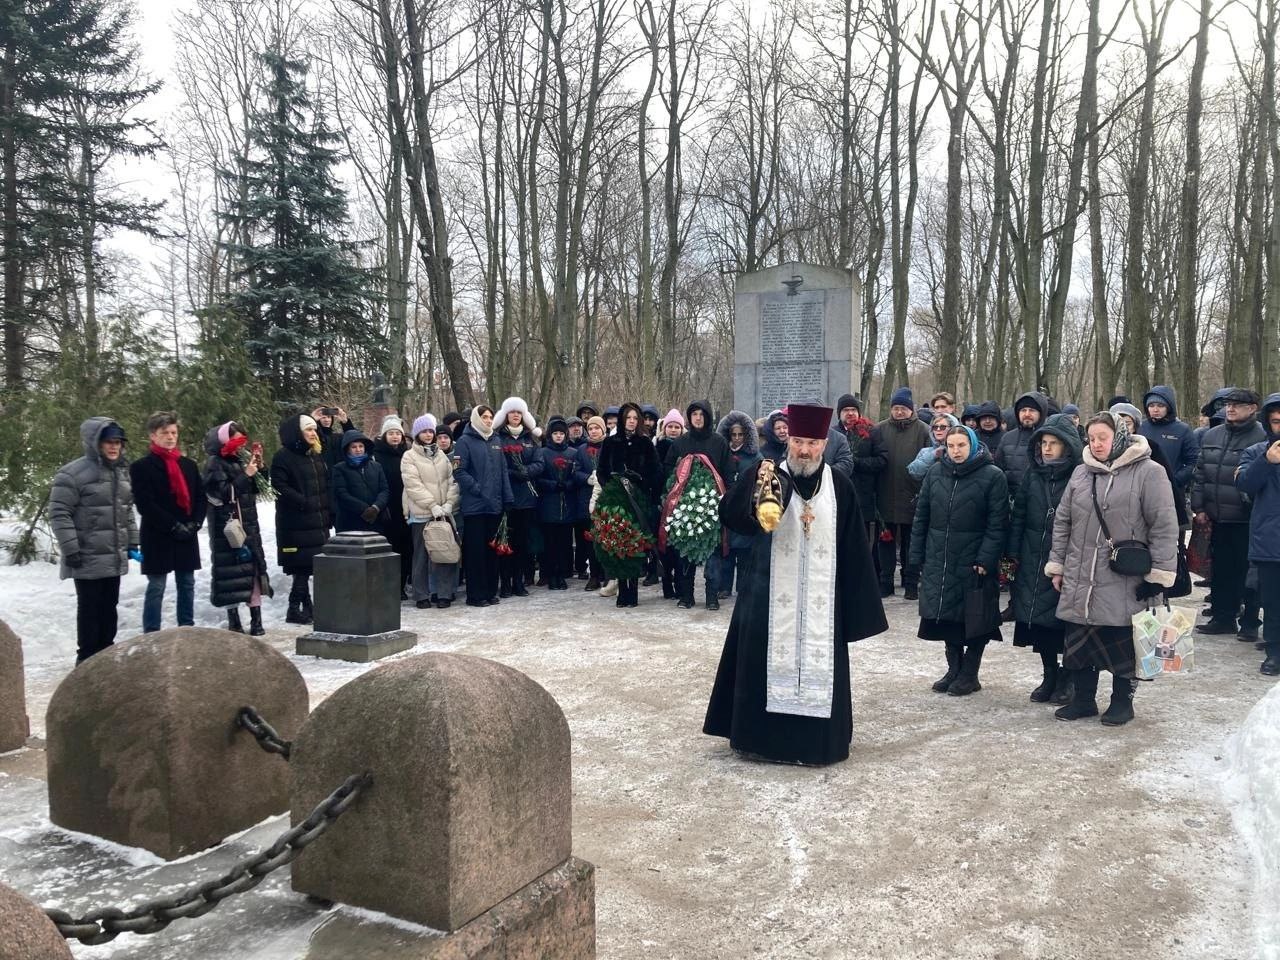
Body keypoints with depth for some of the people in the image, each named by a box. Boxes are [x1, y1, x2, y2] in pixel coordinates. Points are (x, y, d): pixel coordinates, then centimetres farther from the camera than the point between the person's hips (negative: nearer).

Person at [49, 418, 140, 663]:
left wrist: (132, 542, 17)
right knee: (90, 608, 1)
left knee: (109, 607, 14)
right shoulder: (73, 473, -14)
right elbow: (59, 514, -15)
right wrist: (70, 549, -17)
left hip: (115, 557, 7)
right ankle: (87, 658, 12)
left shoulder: (121, 471, 10)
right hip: (88, 558, -7)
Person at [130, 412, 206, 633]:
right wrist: (173, 526, -16)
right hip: (158, 537, -5)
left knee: (187, 585, 11)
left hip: (187, 536, 5)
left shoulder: (189, 465, 13)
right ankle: (151, 636, 3)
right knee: (156, 588, -2)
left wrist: (195, 523, -6)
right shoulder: (141, 466, -4)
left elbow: (200, 498, 11)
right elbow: (144, 504, -12)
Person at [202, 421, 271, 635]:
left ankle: (256, 618, 8)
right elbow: (223, 493, -17)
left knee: (254, 567, 4)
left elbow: (259, 488, 16)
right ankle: (234, 620, 6)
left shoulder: (241, 459, 12)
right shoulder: (215, 463, -7)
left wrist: (258, 468, 0)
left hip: (249, 523, 6)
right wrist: (245, 475, -19)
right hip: (227, 525, -6)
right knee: (232, 570, -3)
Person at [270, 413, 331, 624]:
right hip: (297, 523, -7)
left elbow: (325, 487, 20)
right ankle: (295, 609, 2)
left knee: (305, 567, 9)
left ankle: (306, 608, 15)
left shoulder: (317, 456, 17)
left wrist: (329, 513, 13)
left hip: (319, 521, 7)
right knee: (302, 566, -7)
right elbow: (280, 487, -15)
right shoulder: (284, 457, -7)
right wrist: (304, 502, -20)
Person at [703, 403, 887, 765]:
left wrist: (855, 602, 1)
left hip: (821, 598, 1)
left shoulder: (839, 486, 2)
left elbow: (853, 549, 4)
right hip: (770, 595, -1)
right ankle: (761, 736, 18)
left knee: (819, 665, 5)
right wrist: (754, 485, -38)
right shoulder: (766, 477, -3)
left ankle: (816, 739, 19)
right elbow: (729, 515, -18)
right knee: (767, 663, 4)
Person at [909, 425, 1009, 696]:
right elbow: (921, 516, 9)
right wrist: (917, 556, 5)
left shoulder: (992, 476, -6)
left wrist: (986, 559, -17)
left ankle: (969, 674, 18)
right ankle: (954, 670, 25)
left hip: (973, 561, -4)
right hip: (938, 560, 4)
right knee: (945, 616, 10)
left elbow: (997, 523, -10)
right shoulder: (935, 472, 7)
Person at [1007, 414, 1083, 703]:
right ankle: (1050, 676, 22)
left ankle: (1066, 679, 20)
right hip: (1033, 560, 4)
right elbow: (1019, 514, 8)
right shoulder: (1032, 474, 7)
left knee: (1064, 621, 3)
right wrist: (1013, 552, 3)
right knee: (1037, 618, 7)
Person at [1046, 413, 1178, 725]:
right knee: (1078, 640, 9)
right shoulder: (1081, 473, 9)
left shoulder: (1148, 473, -7)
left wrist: (1160, 574, -11)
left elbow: (1164, 527, -9)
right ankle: (1083, 699, 24)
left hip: (1125, 583, -5)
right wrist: (1057, 565, 11)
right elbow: (1062, 522, 13)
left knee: (1122, 641, 7)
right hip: (1080, 579, 5)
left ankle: (1122, 700, 24)